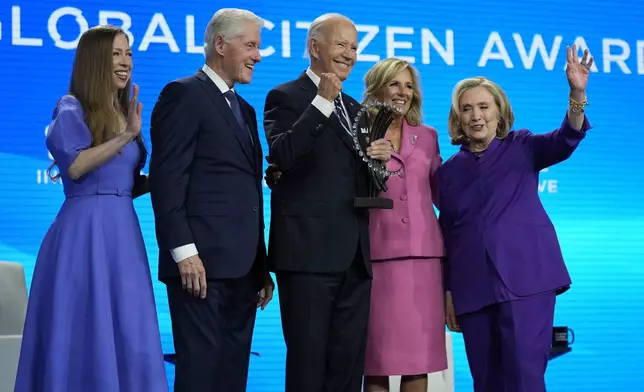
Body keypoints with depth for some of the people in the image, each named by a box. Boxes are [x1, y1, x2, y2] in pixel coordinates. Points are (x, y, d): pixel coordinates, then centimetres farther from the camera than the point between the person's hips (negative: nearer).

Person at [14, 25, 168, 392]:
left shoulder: (125, 113, 17)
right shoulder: (71, 110, -4)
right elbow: (74, 166, -20)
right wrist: (126, 137, -21)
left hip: (123, 232, 7)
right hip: (85, 232, -7)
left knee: (127, 340, 6)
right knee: (86, 336, -5)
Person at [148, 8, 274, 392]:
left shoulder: (244, 109, 22)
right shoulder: (184, 94, -4)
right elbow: (167, 178, -12)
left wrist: (262, 265, 17)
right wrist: (184, 251, -19)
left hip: (242, 265, 8)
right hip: (202, 261, -8)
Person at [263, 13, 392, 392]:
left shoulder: (354, 108, 20)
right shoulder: (286, 97, -1)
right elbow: (284, 157, -19)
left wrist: (379, 158, 3)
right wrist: (322, 101, -20)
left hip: (354, 254, 7)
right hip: (309, 251, -7)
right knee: (308, 361, -3)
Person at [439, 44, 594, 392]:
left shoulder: (522, 147, 6)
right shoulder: (448, 171, 13)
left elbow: (566, 140, -12)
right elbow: (447, 236, 14)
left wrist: (577, 95, -30)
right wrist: (448, 292, 9)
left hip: (526, 277, -3)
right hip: (473, 288, 3)